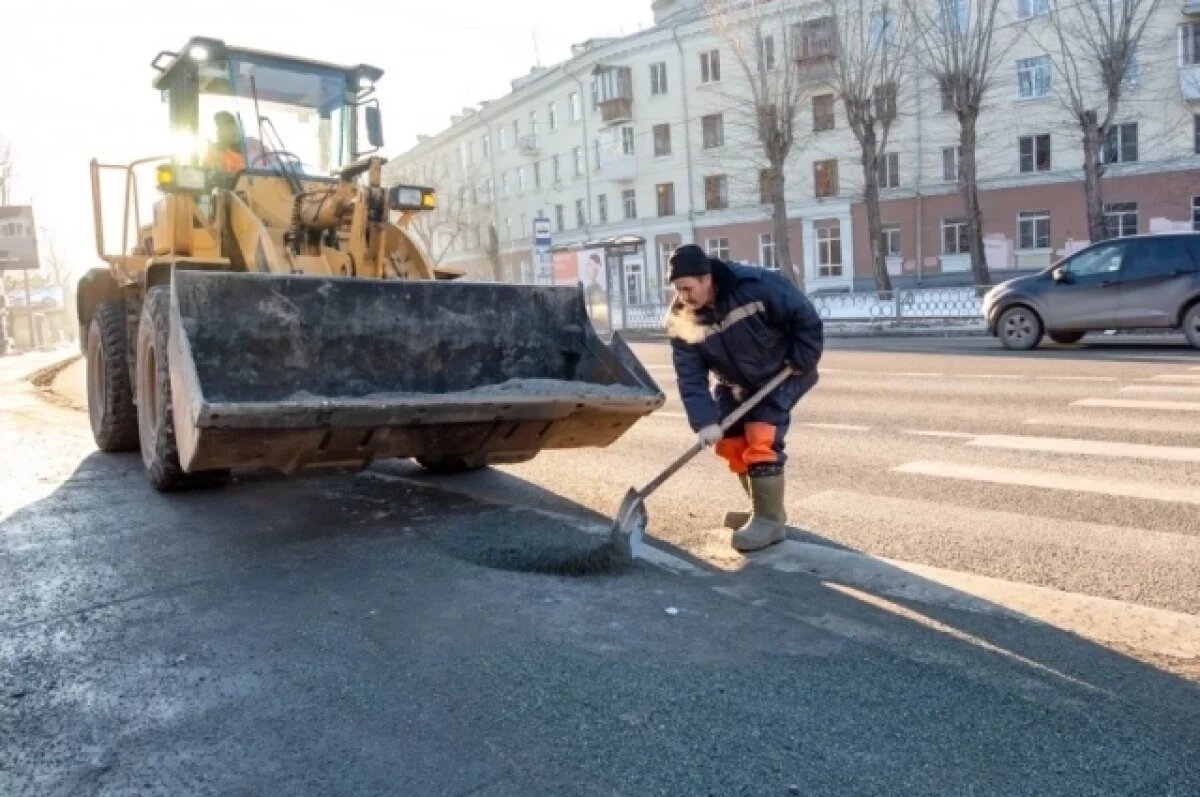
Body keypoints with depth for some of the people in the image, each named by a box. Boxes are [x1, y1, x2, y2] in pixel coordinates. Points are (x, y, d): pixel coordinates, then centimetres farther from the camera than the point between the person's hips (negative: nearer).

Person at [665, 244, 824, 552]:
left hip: (783, 374, -5)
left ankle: (769, 519, -6)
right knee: (728, 442, 3)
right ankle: (764, 507, 21)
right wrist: (705, 421, -30)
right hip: (737, 383, 6)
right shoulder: (681, 321, -18)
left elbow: (807, 319, -22)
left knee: (761, 440, -18)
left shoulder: (757, 287, -32)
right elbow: (690, 377, -20)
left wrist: (802, 362, -19)